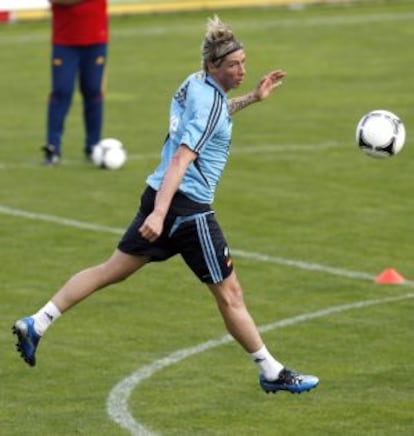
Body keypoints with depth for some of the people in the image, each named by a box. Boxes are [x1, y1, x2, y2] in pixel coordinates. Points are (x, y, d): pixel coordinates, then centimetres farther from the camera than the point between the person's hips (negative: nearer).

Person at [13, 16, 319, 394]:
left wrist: (251, 98, 29)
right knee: (229, 293, 1)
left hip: (161, 196, 9)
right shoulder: (210, 101, -18)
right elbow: (181, 158, -27)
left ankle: (36, 324, 13)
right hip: (188, 206, -9)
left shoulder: (195, 84, 10)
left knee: (113, 270, 16)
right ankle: (272, 373, 10)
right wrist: (159, 213, -34)